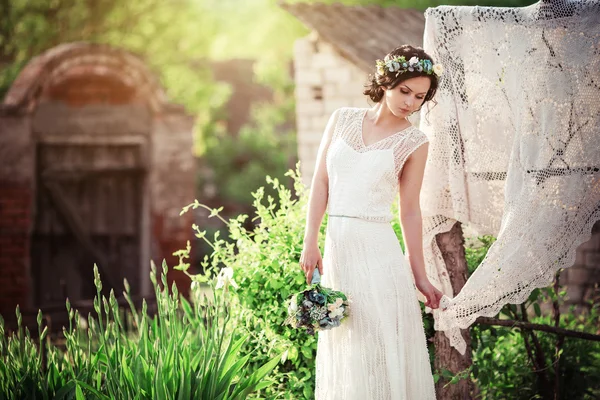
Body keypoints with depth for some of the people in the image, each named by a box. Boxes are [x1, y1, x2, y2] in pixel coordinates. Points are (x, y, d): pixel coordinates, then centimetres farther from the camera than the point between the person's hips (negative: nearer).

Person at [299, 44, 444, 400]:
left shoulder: (414, 142, 2)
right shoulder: (343, 120, 8)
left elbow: (410, 211, 4)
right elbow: (321, 182, 7)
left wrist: (420, 277, 2)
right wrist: (310, 242, 0)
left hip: (377, 250, -3)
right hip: (337, 246, 3)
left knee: (381, 349, -2)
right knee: (342, 351, 10)